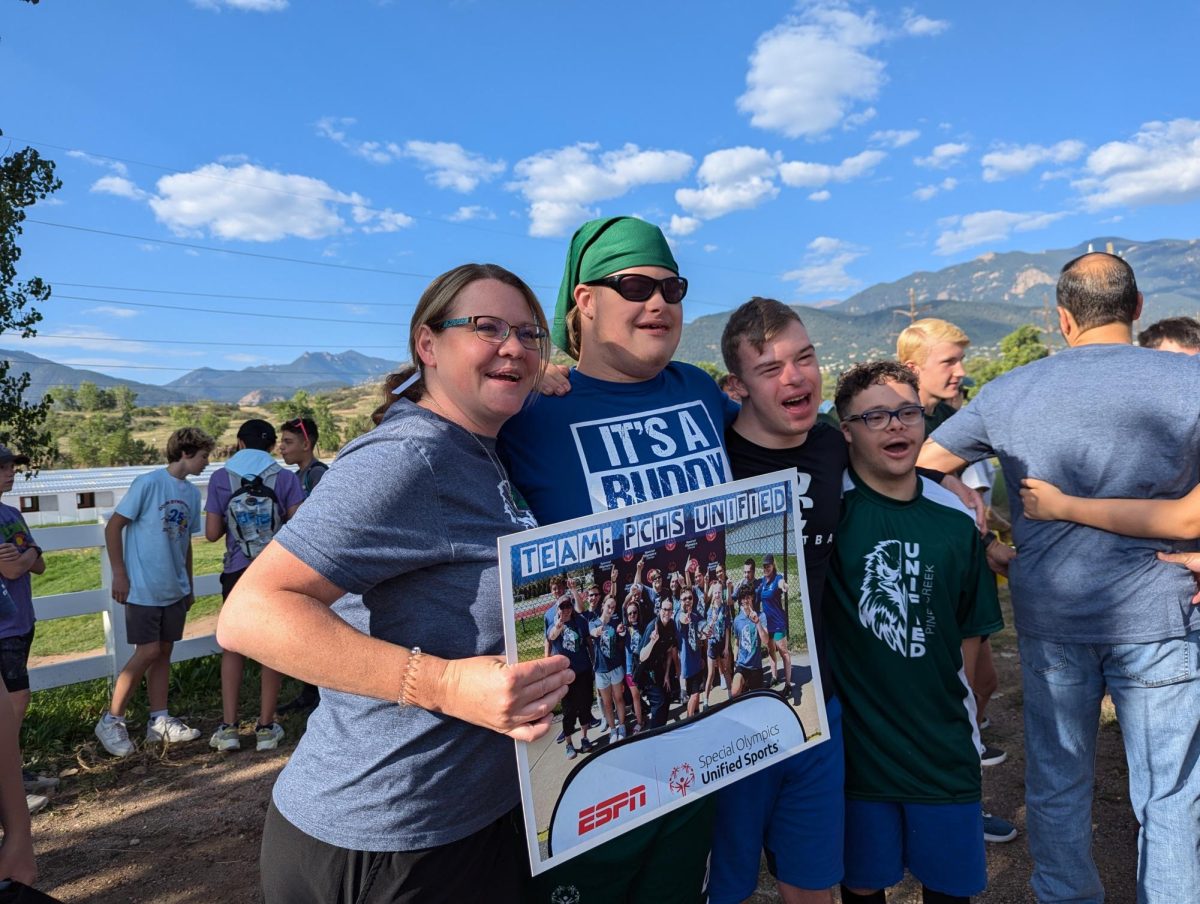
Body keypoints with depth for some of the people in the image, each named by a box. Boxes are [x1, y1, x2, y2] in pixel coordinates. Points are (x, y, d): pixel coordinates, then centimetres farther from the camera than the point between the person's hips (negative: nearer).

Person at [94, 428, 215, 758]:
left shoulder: (192, 493, 9)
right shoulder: (148, 483, -11)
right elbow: (113, 527, -9)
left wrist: (189, 586, 19)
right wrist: (119, 574, -12)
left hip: (174, 590, 6)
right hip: (143, 588, -6)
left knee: (164, 652, 10)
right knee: (147, 653, -5)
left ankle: (159, 721, 19)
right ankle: (111, 721, 11)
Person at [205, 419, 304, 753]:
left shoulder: (220, 478, -1)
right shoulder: (285, 478, -4)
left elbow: (212, 533, -2)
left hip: (238, 573, 1)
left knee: (233, 647, 14)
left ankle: (228, 727, 14)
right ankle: (266, 727, 13)